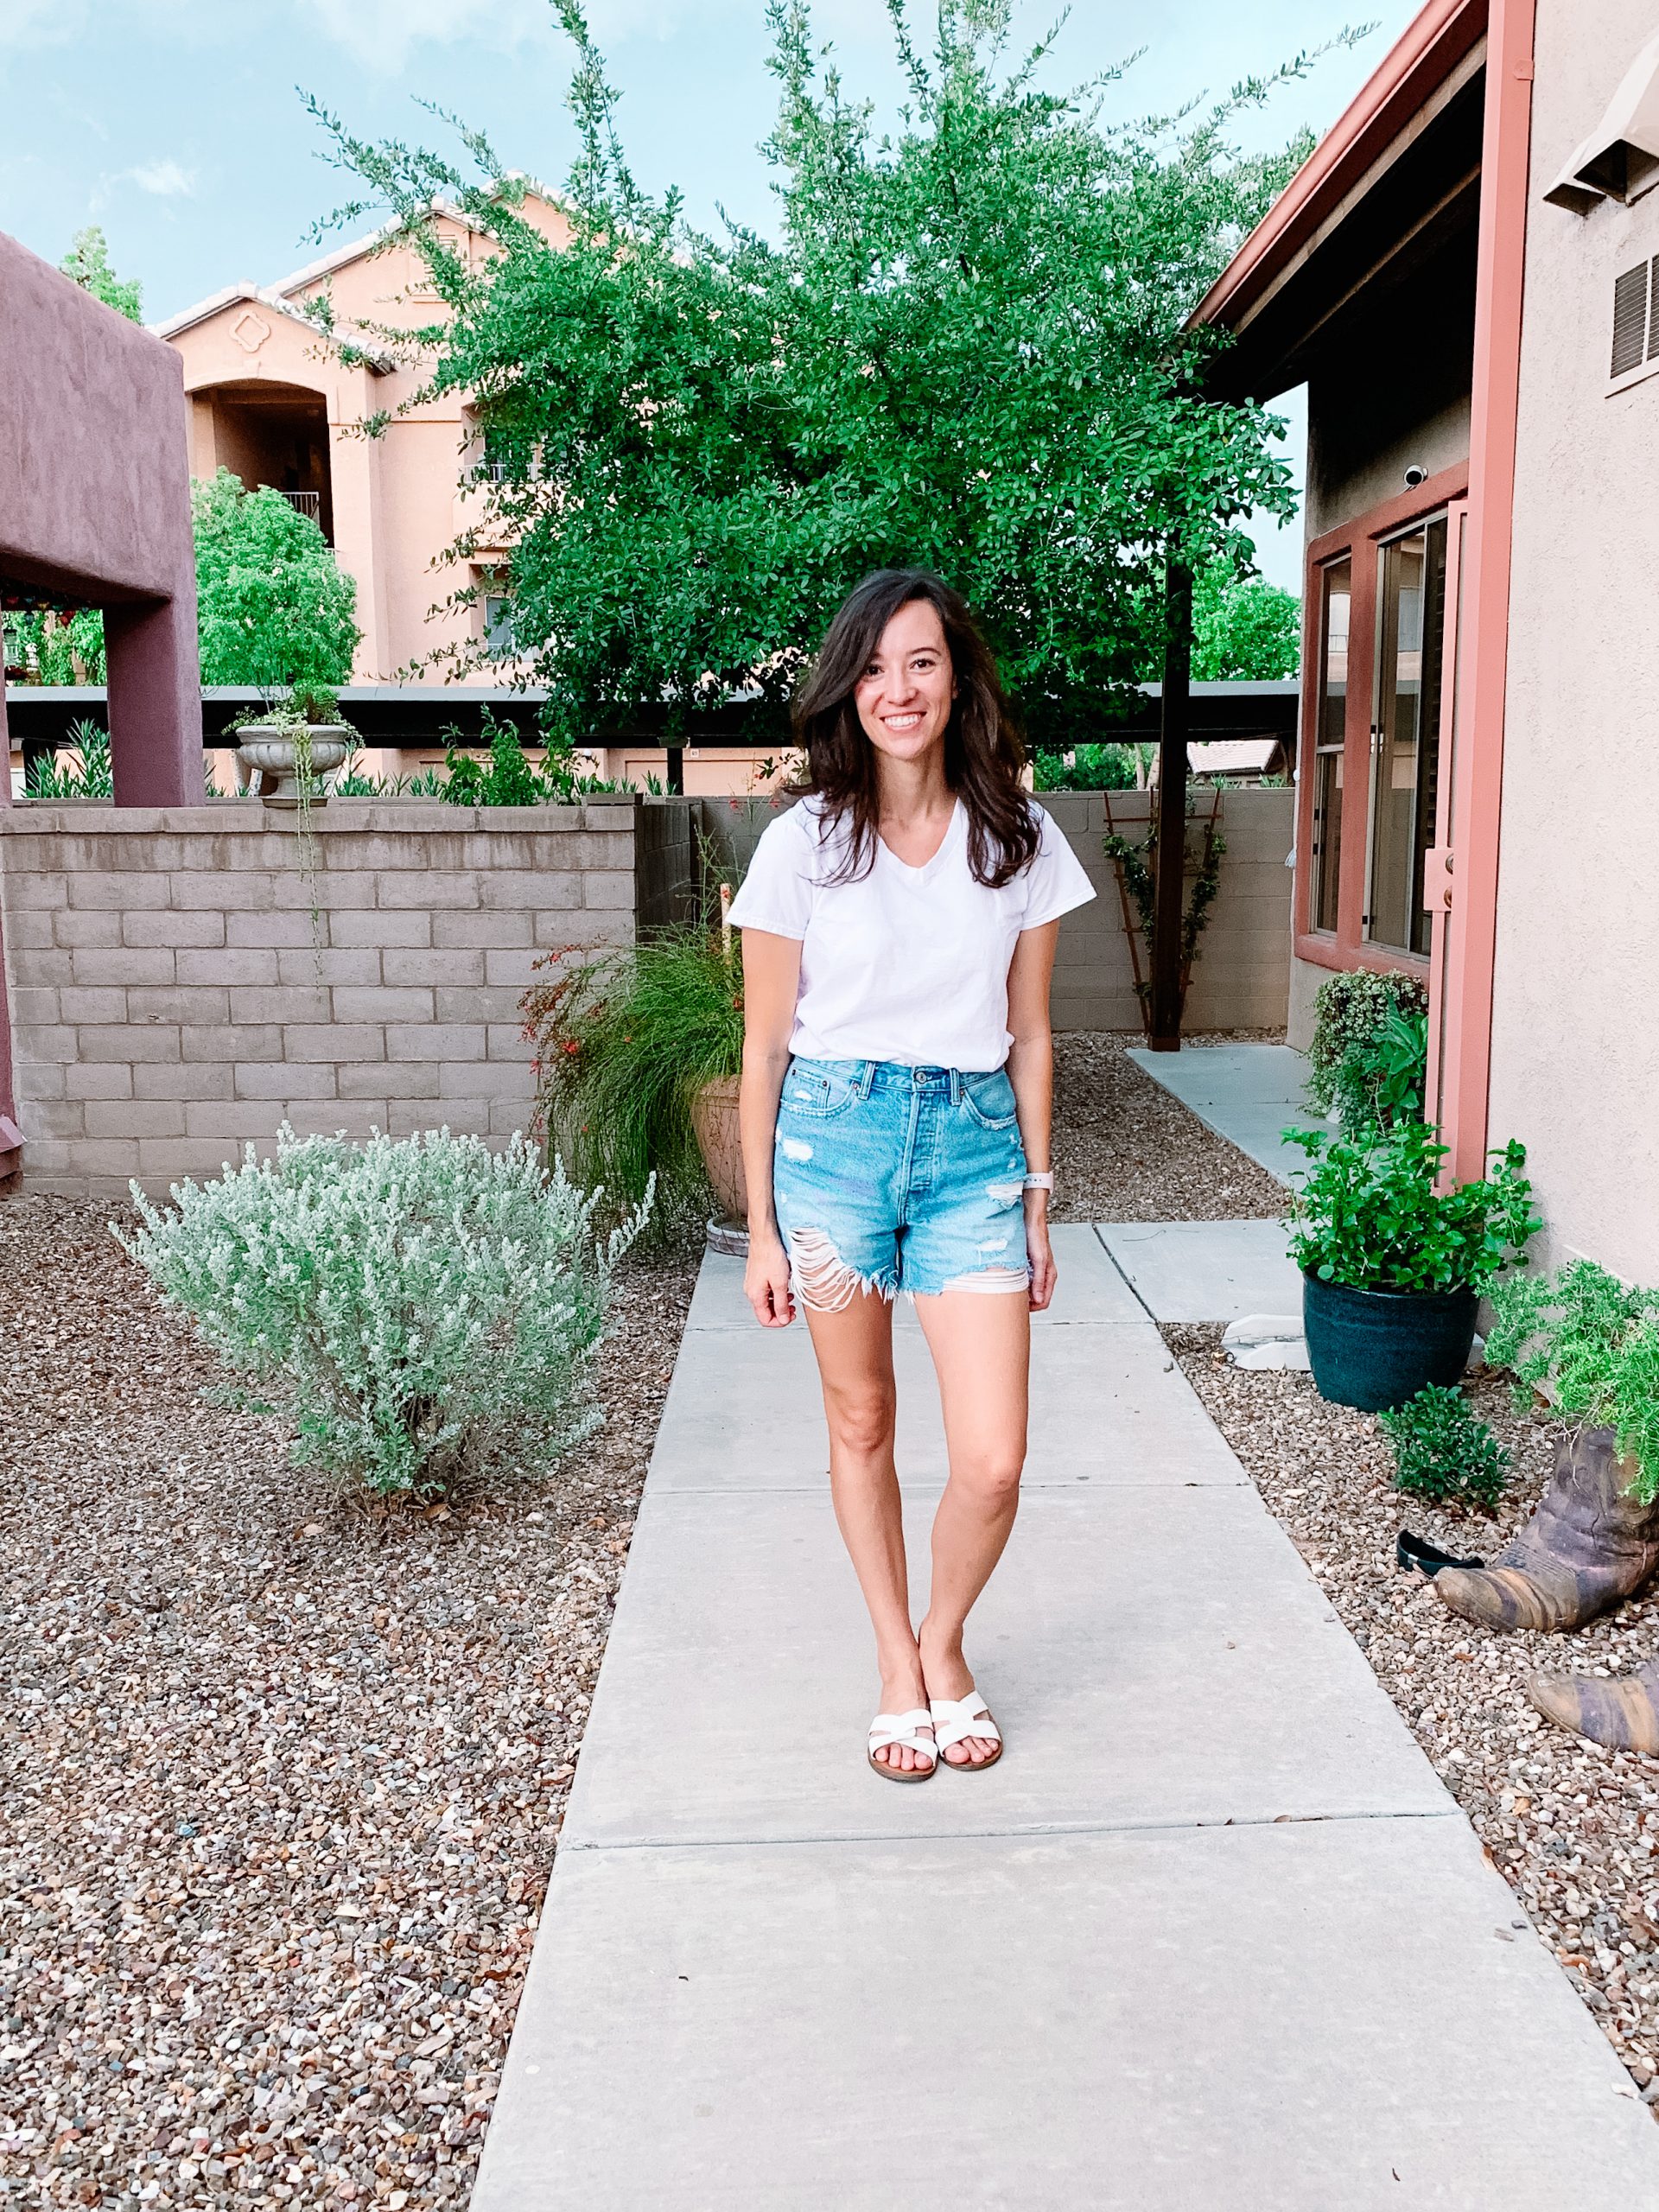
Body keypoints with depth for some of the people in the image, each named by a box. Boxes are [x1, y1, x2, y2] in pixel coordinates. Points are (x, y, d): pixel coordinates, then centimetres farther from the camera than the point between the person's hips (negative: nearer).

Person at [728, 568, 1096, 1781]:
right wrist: (761, 1227, 1)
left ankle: (945, 1641, 28)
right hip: (833, 1137, -1)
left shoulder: (1021, 840, 3)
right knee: (861, 1425, 12)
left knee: (994, 1463, -4)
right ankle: (898, 1666, 34)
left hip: (974, 1145, 1)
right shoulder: (805, 842, -2)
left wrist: (1036, 1205, 9)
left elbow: (1028, 1038, 9)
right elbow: (766, 1049, 1)